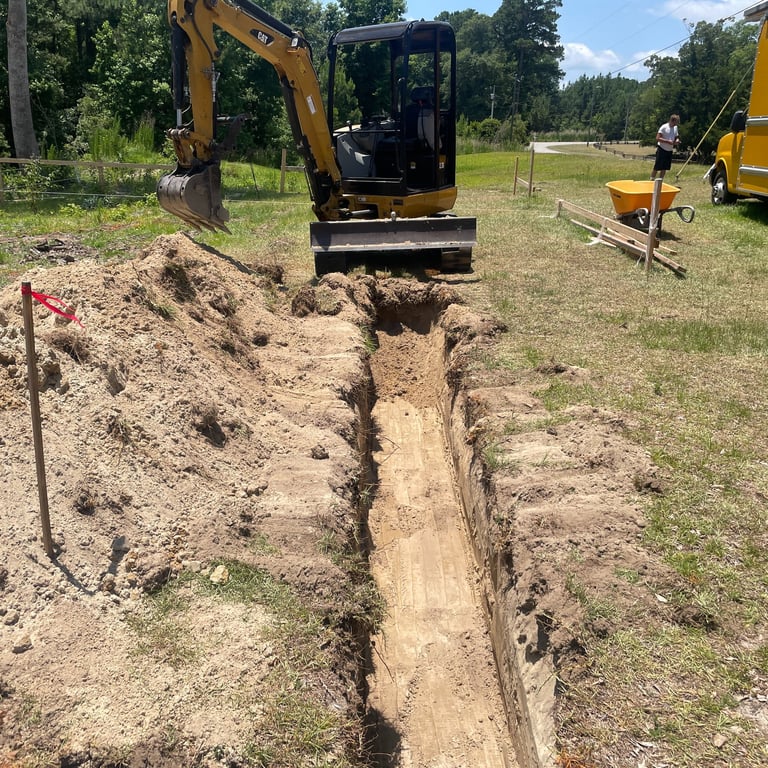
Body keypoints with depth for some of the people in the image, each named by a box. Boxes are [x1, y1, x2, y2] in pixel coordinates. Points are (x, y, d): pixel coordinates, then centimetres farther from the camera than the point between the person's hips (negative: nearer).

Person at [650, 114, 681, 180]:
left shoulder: (675, 128, 10)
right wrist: (668, 141, -25)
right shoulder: (664, 127, -12)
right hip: (661, 149, -7)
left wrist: (677, 141, -3)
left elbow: (676, 137, 21)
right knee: (656, 167, -7)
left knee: (664, 168, 9)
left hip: (669, 151, 7)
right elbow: (658, 138, -17)